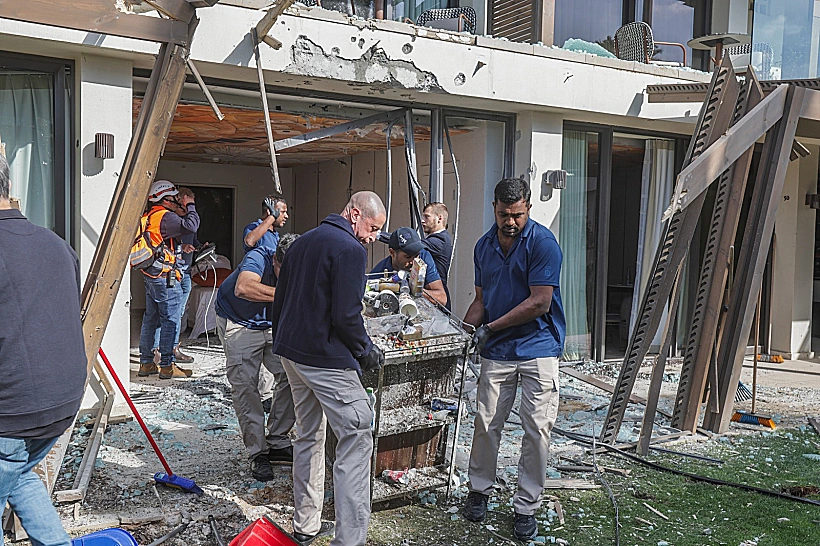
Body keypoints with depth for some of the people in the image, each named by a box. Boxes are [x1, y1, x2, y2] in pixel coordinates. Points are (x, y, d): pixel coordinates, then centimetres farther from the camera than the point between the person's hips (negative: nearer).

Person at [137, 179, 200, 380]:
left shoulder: (149, 217, 14)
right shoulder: (165, 217, -15)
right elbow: (191, 226, -28)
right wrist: (190, 206, -14)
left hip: (150, 276, 10)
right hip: (165, 276, -10)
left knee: (150, 319, 14)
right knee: (170, 321, -3)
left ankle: (146, 363, 21)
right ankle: (167, 366, 1)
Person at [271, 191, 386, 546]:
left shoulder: (302, 242, 15)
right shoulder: (350, 250, -13)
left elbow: (279, 302, 19)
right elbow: (346, 316, -20)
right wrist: (366, 350, -4)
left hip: (291, 353, 10)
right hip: (327, 360, -9)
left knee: (308, 436, 18)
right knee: (356, 440, -5)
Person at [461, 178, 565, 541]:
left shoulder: (542, 243, -11)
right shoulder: (484, 246, 8)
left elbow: (540, 303, -16)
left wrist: (491, 328, -13)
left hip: (538, 349, -4)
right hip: (496, 350, 4)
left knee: (536, 430, 0)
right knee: (486, 423, 6)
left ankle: (526, 507, 14)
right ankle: (479, 489, 27)